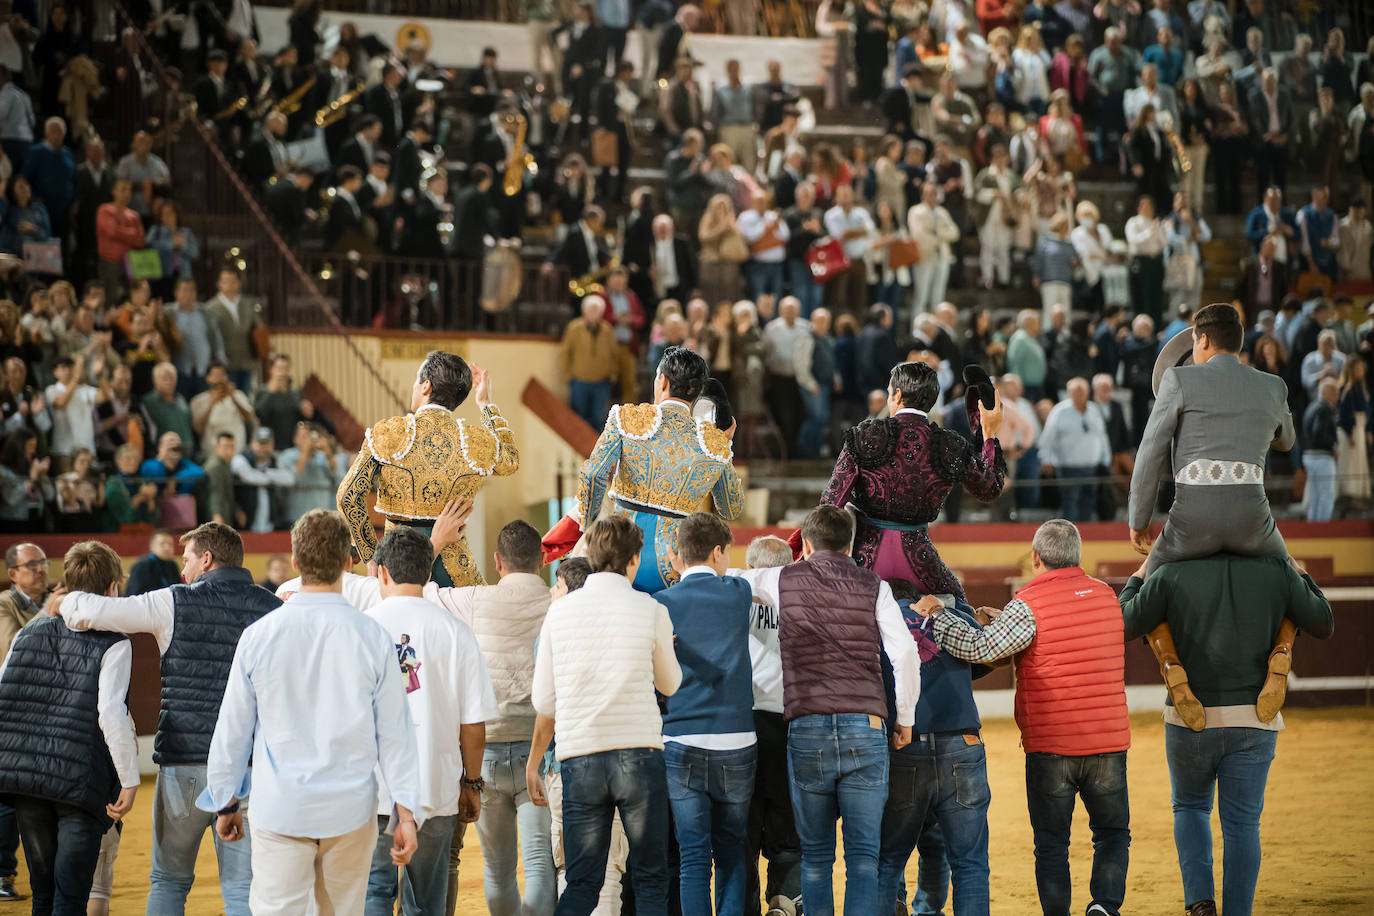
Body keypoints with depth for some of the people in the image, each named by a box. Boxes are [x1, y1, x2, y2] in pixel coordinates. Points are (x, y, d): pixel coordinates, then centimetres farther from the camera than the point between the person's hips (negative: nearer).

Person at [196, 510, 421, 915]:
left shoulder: (259, 635, -4)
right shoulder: (374, 638, -5)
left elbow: (233, 730, 4)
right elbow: (394, 733, -2)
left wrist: (225, 803, 16)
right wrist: (405, 812, 4)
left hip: (280, 810, -1)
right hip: (351, 810, 1)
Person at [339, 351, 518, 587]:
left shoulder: (388, 433, -4)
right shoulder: (478, 441, 1)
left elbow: (349, 495, -7)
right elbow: (510, 462, 26)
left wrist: (371, 554, 1)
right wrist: (487, 405, 33)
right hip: (455, 569, 1)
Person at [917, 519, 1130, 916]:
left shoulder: (1029, 604, -11)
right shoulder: (1106, 596, 8)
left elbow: (979, 649, -20)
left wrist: (936, 613, -10)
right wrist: (1005, 621, 17)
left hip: (1049, 746, -3)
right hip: (1108, 742, 3)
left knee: (1051, 844, 7)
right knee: (1113, 833, 15)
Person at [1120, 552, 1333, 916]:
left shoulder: (1171, 575, -2)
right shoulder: (1276, 571, 1)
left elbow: (1125, 626, 8)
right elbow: (1323, 626, 12)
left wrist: (1138, 580, 25)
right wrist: (1301, 578, 28)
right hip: (1253, 722, 0)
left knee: (1190, 807, 20)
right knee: (1242, 825, 8)